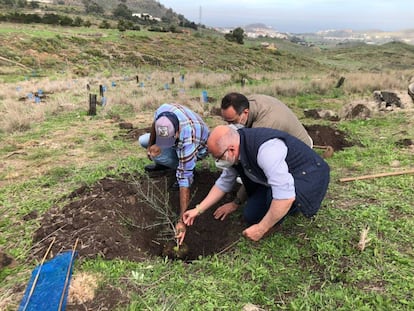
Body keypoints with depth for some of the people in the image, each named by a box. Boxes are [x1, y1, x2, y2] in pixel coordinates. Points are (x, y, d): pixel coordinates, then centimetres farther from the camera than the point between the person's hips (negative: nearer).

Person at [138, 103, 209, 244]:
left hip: (198, 147, -6)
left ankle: (188, 167, -2)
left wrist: (181, 221, -42)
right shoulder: (162, 110, -32)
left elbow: (185, 181, -44)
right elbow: (154, 123, -3)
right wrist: (151, 145, -14)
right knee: (143, 140, -2)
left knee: (158, 156, -28)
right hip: (178, 142, 6)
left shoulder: (187, 140, -45)